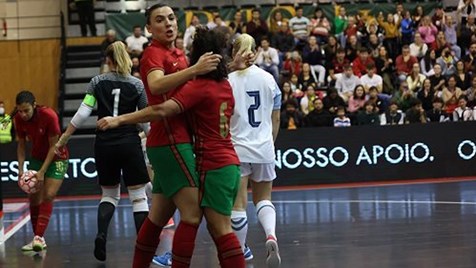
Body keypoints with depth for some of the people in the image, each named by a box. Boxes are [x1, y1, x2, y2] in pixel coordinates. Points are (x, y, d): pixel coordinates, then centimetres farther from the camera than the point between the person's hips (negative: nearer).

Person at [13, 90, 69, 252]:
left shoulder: (49, 116, -28)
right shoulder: (18, 119, -15)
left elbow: (53, 146, -21)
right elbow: (21, 144, -1)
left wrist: (42, 171, -23)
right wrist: (20, 168, -12)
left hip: (57, 158, -5)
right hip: (37, 158, 5)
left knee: (48, 196, -17)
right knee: (34, 198, -2)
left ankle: (39, 237, -22)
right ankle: (38, 239, 6)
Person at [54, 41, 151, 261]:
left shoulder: (97, 82, 2)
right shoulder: (137, 84, 0)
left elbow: (82, 114, -4)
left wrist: (62, 140, 2)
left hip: (104, 144, 2)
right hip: (129, 143, -2)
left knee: (109, 194, 17)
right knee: (138, 196, 3)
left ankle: (101, 234, -7)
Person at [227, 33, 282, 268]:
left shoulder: (229, 80, -9)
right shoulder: (269, 80, 2)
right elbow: (276, 119, 8)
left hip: (237, 148, -3)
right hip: (263, 148, 3)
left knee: (238, 204, 6)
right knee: (263, 199, 15)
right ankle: (271, 236, -11)